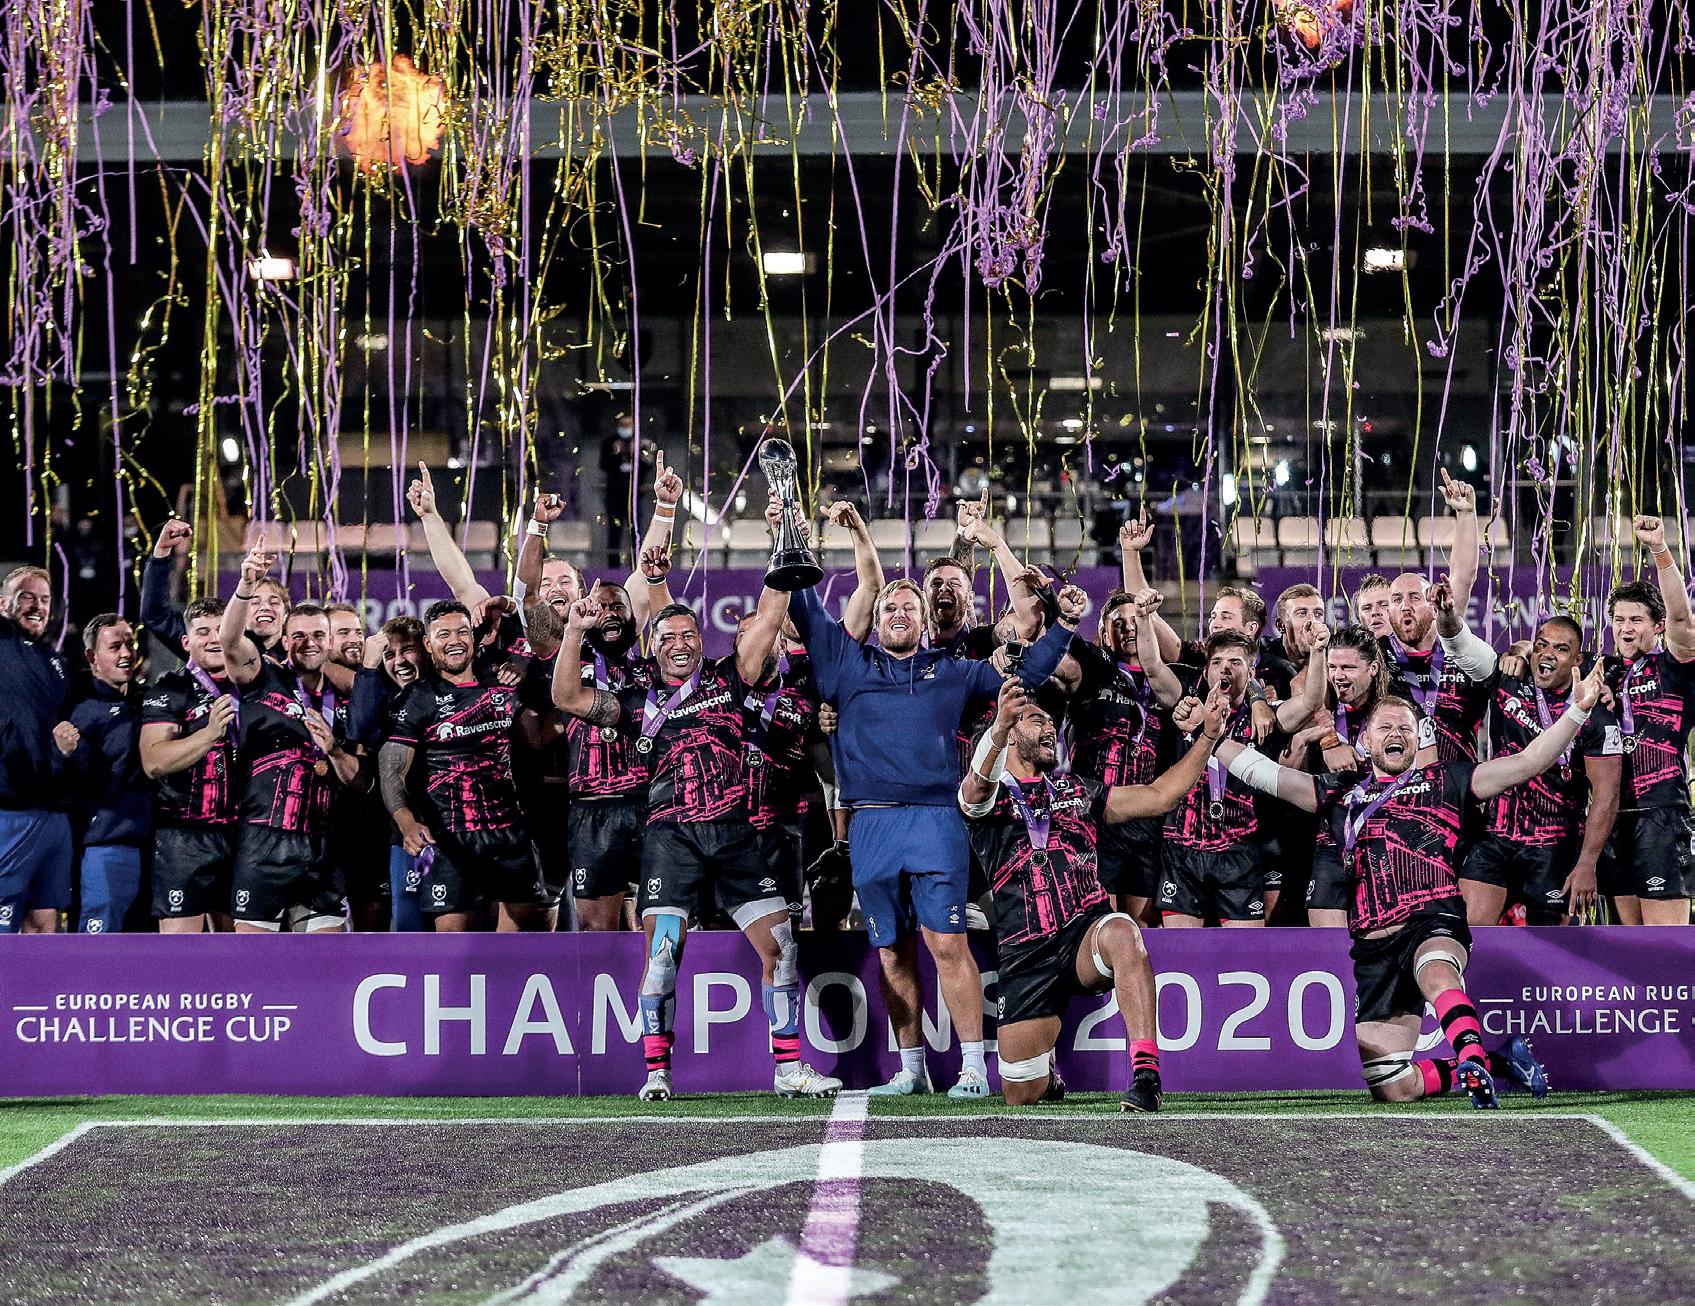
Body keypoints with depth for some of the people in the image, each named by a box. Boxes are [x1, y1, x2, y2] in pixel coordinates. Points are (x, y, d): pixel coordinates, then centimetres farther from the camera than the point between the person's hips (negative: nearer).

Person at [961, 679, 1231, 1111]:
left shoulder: (1077, 791, 21)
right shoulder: (990, 795, 8)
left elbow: (1159, 797, 16)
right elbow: (976, 791, -19)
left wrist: (1208, 737, 7)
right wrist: (998, 730, -40)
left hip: (1085, 931, 1)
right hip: (1025, 953, -1)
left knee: (1121, 933, -39)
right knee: (1022, 1096, -1)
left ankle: (1145, 1074, -43)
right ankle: (1045, 1069, 38)